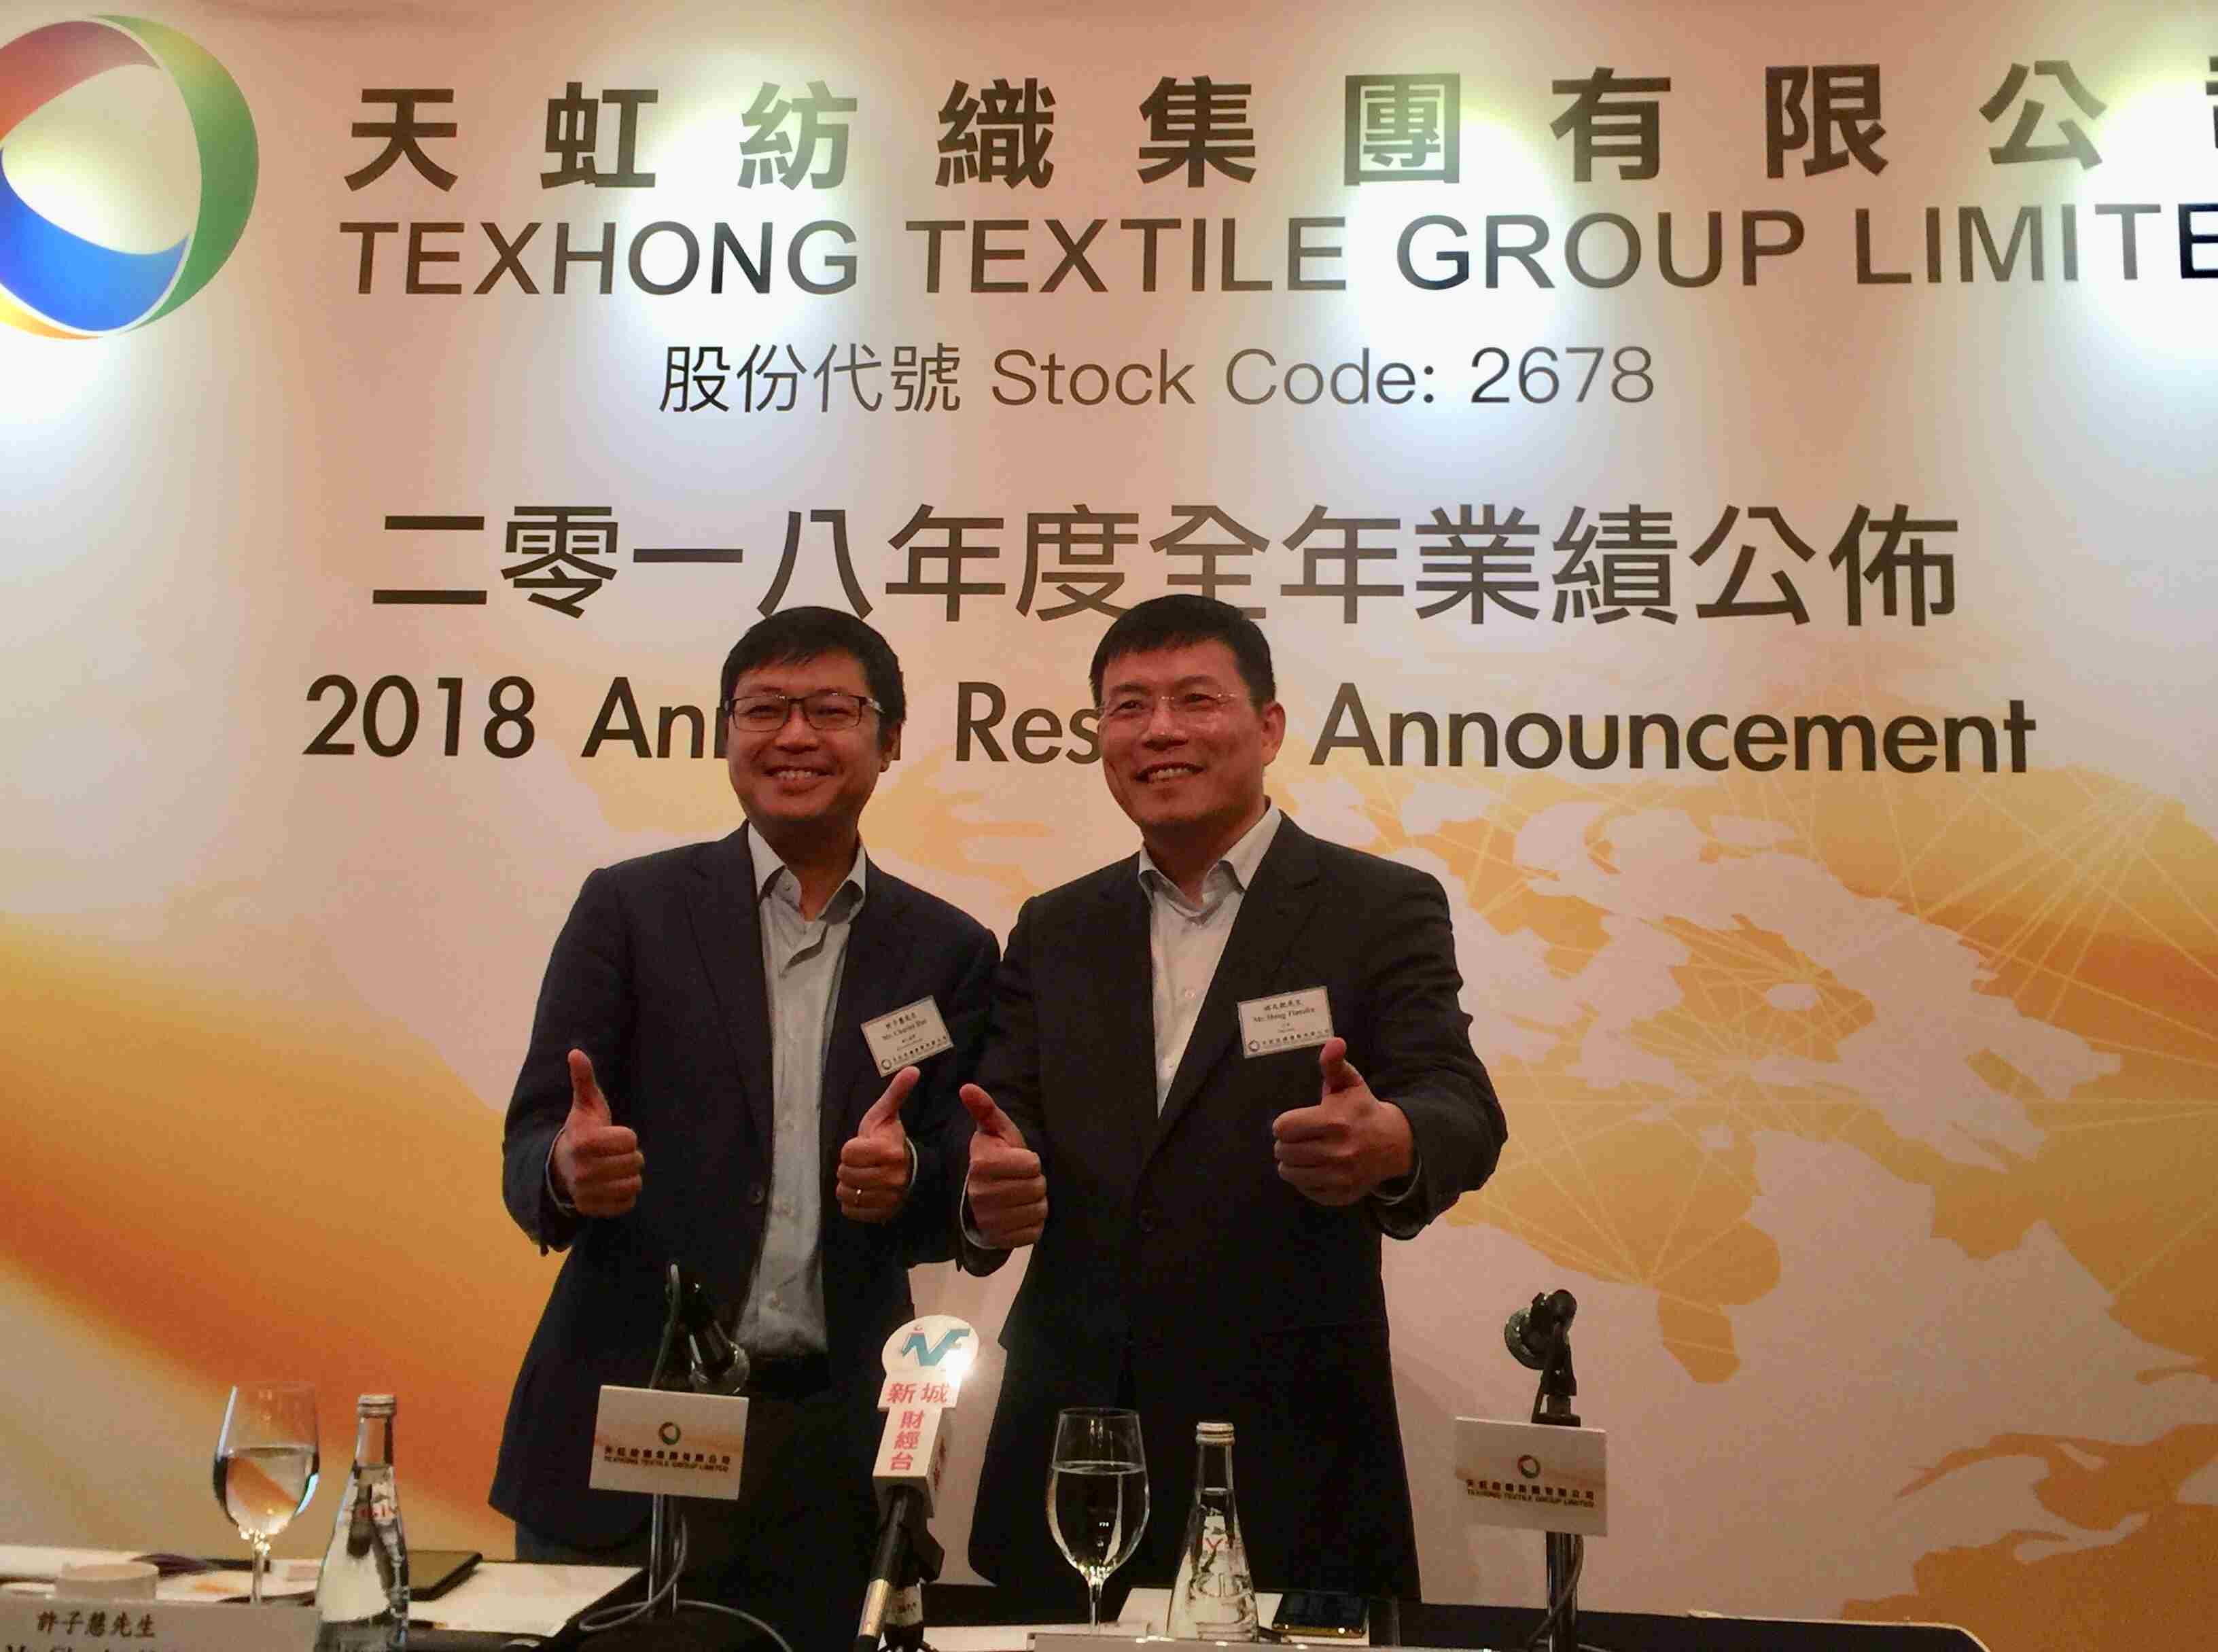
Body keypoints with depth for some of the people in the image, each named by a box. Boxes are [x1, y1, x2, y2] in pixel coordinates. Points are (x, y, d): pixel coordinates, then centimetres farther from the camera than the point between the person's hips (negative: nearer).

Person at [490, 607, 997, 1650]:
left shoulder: (947, 951, 6)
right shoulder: (630, 908, 2)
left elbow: (962, 1210, 4)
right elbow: (530, 1149, -1)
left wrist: (907, 1176, -18)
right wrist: (570, 1170, -24)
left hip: (835, 1448, 2)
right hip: (628, 1420, -1)